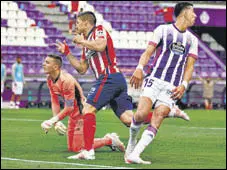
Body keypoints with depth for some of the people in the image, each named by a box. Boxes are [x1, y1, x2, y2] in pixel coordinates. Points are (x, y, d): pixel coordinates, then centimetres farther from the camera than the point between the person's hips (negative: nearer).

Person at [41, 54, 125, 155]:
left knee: (77, 148, -10)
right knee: (71, 148, 13)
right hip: (73, 115, 9)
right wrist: (56, 122, -10)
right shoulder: (50, 80, 0)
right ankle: (108, 139, 22)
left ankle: (109, 140, 6)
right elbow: (55, 103, 3)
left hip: (82, 111, -9)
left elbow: (69, 108, -26)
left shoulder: (66, 80, -27)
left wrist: (52, 121, -27)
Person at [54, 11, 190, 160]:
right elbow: (82, 69, 28)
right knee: (129, 119, -2)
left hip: (109, 77, -9)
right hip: (118, 80, 9)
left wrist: (81, 41, -8)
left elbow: (100, 46, -21)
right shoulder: (87, 41, 28)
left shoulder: (99, 30, 2)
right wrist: (67, 53, 27)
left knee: (88, 109, -10)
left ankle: (88, 151, -14)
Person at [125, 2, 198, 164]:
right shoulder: (162, 30, 8)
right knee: (141, 114, -19)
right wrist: (140, 68, -17)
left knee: (157, 120, -13)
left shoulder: (192, 40, 17)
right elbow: (148, 51, 1)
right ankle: (131, 143, 9)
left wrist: (183, 85, -6)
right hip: (154, 80, -2)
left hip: (172, 88, 3)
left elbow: (190, 66, 12)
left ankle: (134, 155, -17)